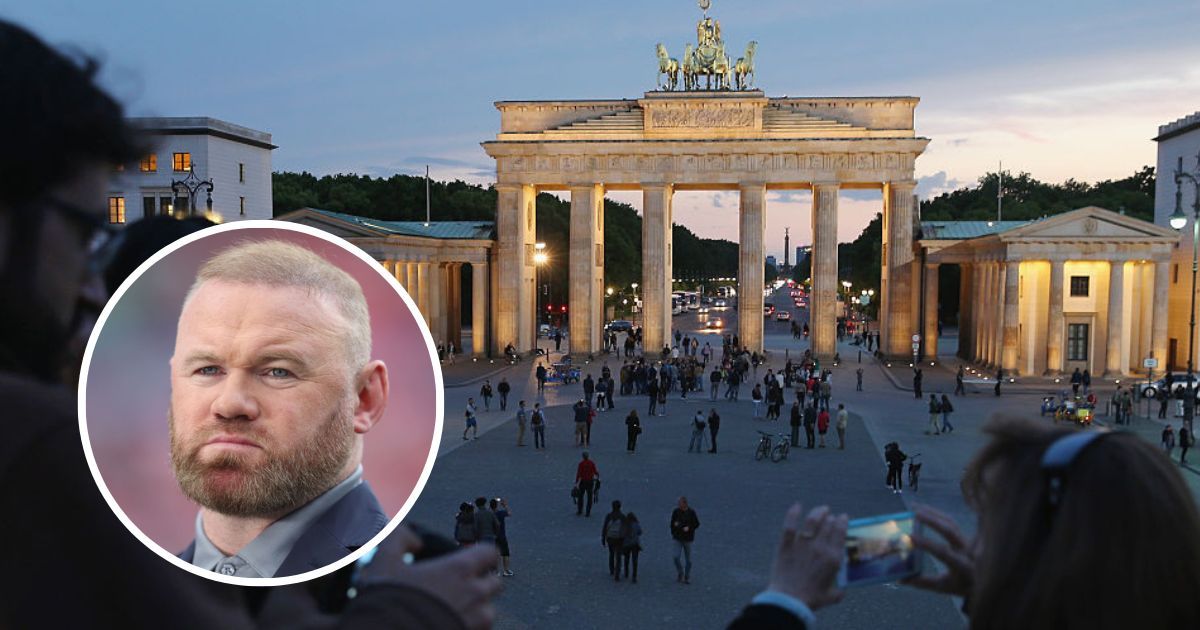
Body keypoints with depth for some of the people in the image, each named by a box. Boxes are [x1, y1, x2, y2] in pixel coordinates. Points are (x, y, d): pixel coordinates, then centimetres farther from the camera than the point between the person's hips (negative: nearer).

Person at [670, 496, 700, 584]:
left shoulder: (691, 512, -11)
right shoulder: (676, 511, -4)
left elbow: (697, 524, -4)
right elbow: (672, 523, 7)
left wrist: (689, 528, -18)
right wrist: (673, 533, -2)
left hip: (688, 538, -1)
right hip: (678, 538, 1)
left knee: (688, 559, 5)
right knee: (676, 557, -10)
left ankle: (687, 577, 21)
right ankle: (680, 573, 15)